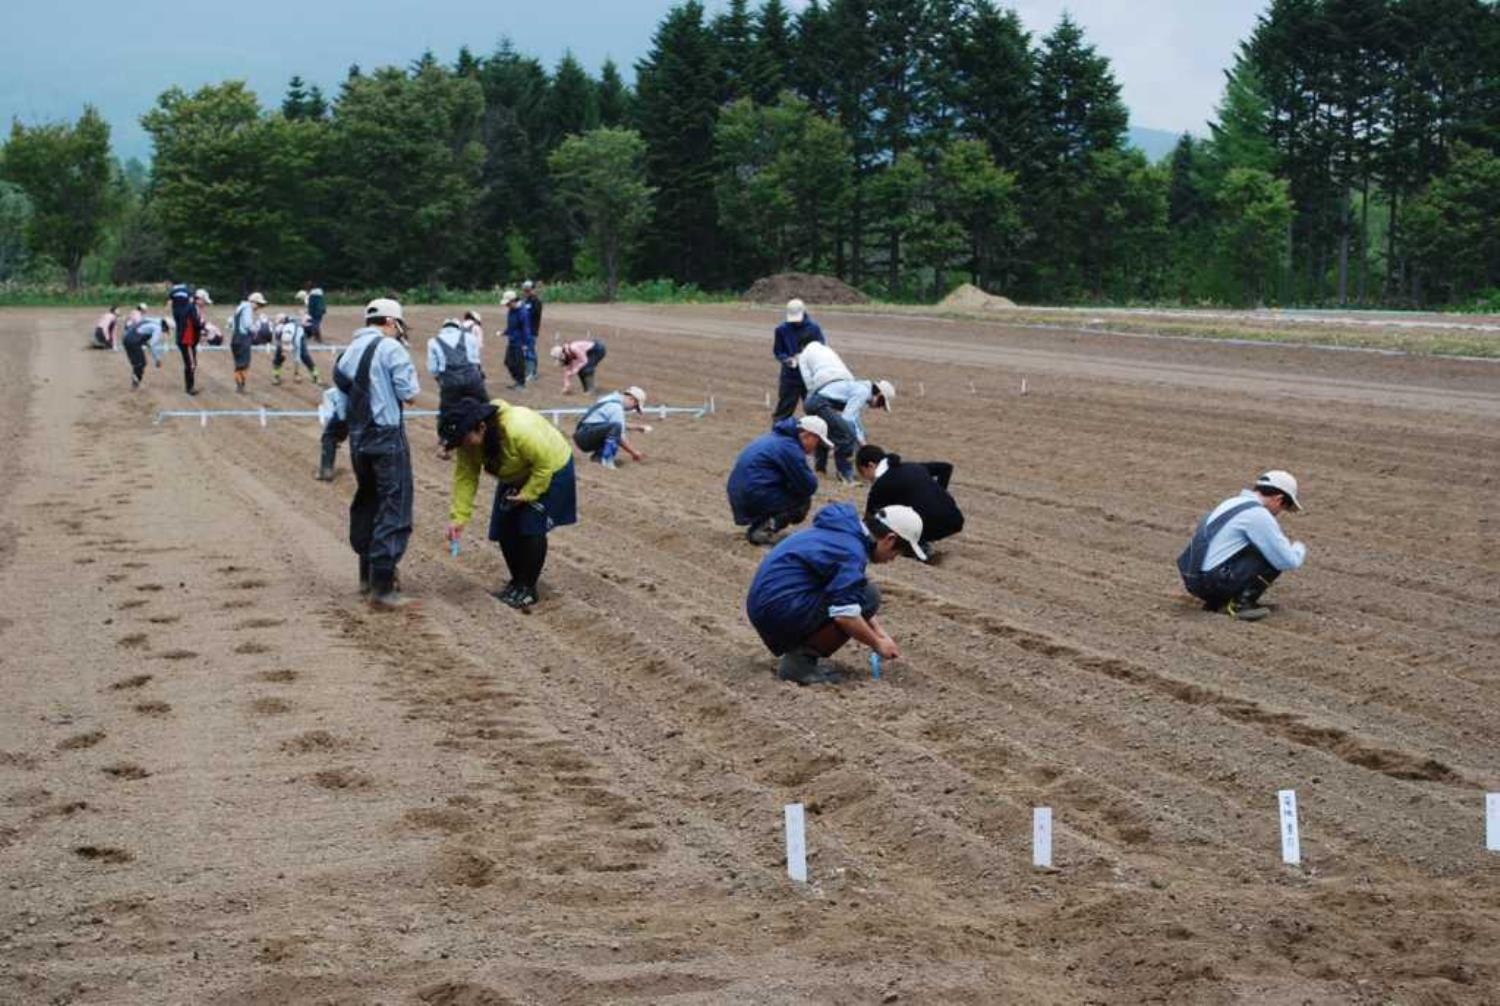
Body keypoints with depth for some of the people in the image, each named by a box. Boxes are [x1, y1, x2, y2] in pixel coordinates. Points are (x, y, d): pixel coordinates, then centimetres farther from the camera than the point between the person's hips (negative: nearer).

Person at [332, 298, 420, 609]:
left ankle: (368, 575, 30)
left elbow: (340, 384, 8)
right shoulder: (391, 348, -10)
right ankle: (382, 586, -8)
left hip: (357, 437, 7)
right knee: (393, 508, -3)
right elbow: (409, 393, -12)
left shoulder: (350, 350, 10)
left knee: (366, 502, 20)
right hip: (387, 435, -7)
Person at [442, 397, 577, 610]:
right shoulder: (468, 440, -20)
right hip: (516, 476, 7)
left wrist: (527, 494, -25)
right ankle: (517, 582, 22)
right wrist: (458, 517, -20)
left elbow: (545, 463, -32)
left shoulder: (519, 429, -42)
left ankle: (528, 588, 1)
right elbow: (465, 478, -15)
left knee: (531, 528, -13)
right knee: (505, 528, 3)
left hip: (550, 470, -7)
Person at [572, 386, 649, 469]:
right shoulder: (616, 407, -14)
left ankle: (598, 455, 13)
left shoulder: (611, 399, 17)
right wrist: (634, 453, -5)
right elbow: (620, 438, -15)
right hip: (585, 438, -10)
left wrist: (638, 427, 32)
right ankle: (607, 459, -23)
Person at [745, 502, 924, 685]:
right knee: (866, 596, -13)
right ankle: (801, 659, -11)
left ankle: (798, 647, 10)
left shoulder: (843, 533, 15)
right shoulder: (851, 551, -16)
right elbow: (844, 614, -23)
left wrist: (878, 630, 21)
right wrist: (877, 644, -8)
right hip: (780, 607, -10)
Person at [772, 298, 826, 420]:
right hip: (790, 377, 0)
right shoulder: (782, 329, -3)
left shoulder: (813, 328, -5)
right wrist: (787, 359, -16)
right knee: (783, 409, 5)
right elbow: (777, 351, 5)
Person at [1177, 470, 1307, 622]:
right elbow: (1289, 562, -8)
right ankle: (1243, 602, -4)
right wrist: (1299, 548, 14)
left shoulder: (1232, 502, 18)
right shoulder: (1258, 514, -9)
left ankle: (1216, 601, 13)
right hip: (1213, 582, -9)